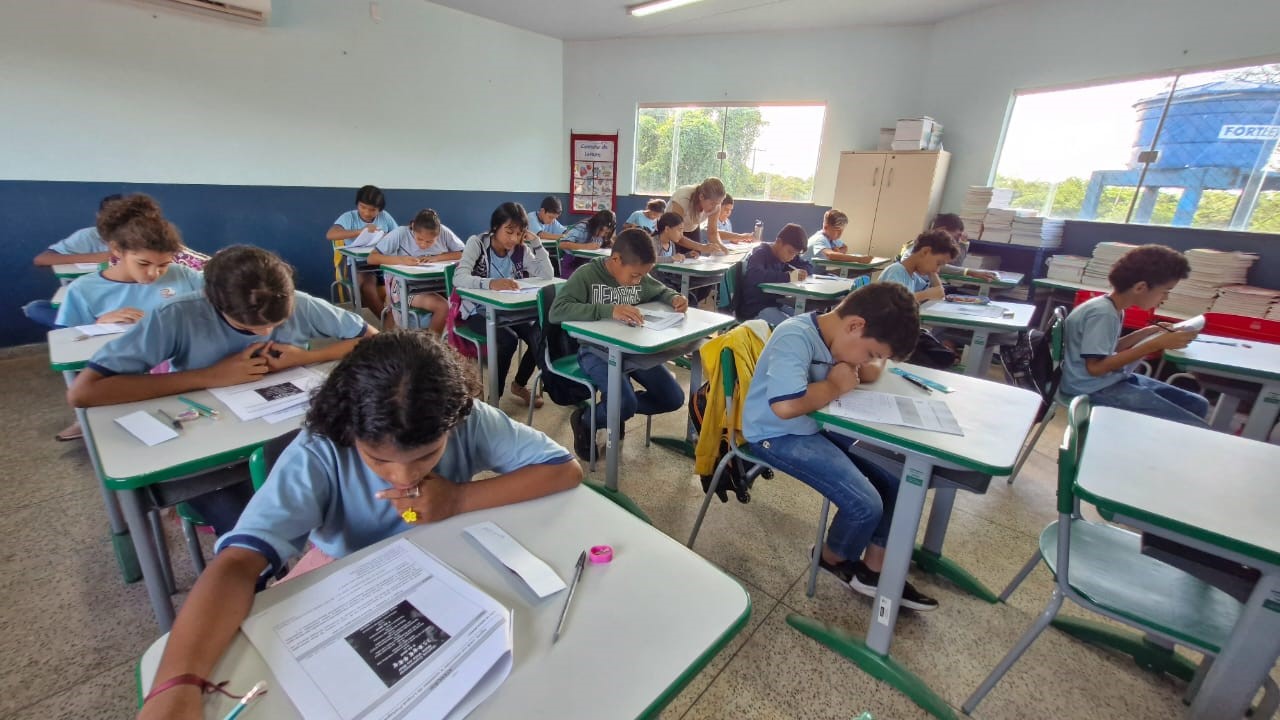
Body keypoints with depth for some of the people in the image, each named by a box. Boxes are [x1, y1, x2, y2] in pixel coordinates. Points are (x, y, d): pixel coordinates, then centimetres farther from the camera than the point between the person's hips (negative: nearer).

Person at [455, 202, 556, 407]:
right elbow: (459, 278, -28)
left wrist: (536, 242, -13)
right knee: (509, 339, -30)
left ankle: (519, 384, 9)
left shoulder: (520, 250, 1)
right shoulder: (477, 243, -11)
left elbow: (547, 275, -9)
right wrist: (491, 283, -46)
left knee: (539, 335, -19)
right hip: (478, 311, -4)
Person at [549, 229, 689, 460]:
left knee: (673, 399, 0)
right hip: (598, 350, -6)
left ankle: (618, 409, 23)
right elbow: (557, 310, -31)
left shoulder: (639, 277, 0)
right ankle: (584, 422, 6)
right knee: (626, 404, -27)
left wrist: (675, 298, -8)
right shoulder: (586, 275, -17)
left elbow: (663, 291, 19)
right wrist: (609, 310, -41)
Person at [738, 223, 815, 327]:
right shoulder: (760, 254, -13)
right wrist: (788, 276, -34)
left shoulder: (785, 254, 11)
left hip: (776, 303, 8)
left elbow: (809, 267, 16)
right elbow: (753, 276, -34)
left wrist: (800, 273, -8)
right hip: (755, 308, -8)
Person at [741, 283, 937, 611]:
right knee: (865, 505, -15)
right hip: (778, 436, -9)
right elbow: (785, 406, -41)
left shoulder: (835, 335, -2)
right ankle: (833, 559, 20)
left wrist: (867, 367, -10)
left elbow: (874, 370, 15)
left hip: (822, 424, 9)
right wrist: (835, 386, -23)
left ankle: (874, 569, 20)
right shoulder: (795, 338, -28)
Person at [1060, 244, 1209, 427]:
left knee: (1198, 405, 20)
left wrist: (1150, 332, 9)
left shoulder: (1113, 308, 6)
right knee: (1197, 430, -10)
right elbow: (1095, 367, -26)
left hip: (1112, 380, 10)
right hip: (1096, 390, -10)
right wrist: (1156, 344, -23)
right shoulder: (1102, 313, -22)